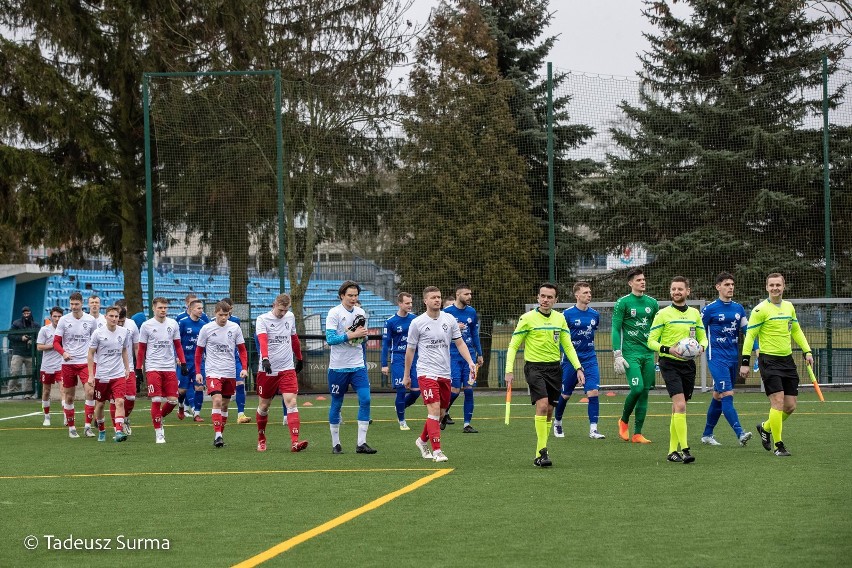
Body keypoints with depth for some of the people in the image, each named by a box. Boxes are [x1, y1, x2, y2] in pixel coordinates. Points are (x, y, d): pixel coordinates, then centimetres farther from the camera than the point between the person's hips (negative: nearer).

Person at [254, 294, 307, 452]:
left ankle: (295, 442, -22)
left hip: (287, 369, 2)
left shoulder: (290, 317, 8)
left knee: (291, 402, -13)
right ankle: (261, 439, 30)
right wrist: (265, 359, -40)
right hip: (267, 370, -2)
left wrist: (299, 358, 30)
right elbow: (262, 340, -25)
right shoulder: (262, 319, -8)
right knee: (263, 406, 8)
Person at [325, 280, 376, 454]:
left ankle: (361, 443, -7)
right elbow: (330, 339, -16)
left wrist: (363, 335, -4)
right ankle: (335, 444, 16)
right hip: (338, 367, -4)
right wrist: (352, 335, -20)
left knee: (365, 399, -9)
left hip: (358, 366, 4)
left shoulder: (360, 313, 9)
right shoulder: (334, 313, -8)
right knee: (336, 404, 5)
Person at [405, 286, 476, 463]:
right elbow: (410, 350, 5)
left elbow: (460, 343, 9)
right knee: (434, 410, -16)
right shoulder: (417, 323, -3)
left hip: (445, 373, 5)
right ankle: (436, 451, -15)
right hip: (426, 373, -4)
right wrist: (406, 375, 9)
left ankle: (422, 440, 34)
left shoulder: (449, 319, 5)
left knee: (441, 413, 11)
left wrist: (470, 362, -7)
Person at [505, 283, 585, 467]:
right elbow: (513, 346, -2)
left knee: (549, 411, 6)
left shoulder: (559, 318, 8)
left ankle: (540, 454, 17)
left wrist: (578, 368, 4)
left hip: (554, 367, 5)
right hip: (535, 367, -5)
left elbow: (567, 345, 14)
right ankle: (541, 453, -20)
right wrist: (509, 370, -11)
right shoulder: (527, 318, -5)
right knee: (542, 405, -21)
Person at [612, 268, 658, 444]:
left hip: (648, 353, 5)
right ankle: (624, 421, 8)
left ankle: (637, 434, 5)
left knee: (645, 392, 1)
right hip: (631, 353, -5)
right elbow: (616, 329, -4)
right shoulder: (623, 302, -1)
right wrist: (617, 355, -11)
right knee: (637, 388, -18)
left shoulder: (652, 303, 13)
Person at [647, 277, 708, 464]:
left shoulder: (694, 313, 11)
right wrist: (668, 349, -20)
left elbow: (703, 337, 18)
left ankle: (672, 451, 17)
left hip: (688, 364, 5)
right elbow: (651, 341, -3)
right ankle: (684, 449, -21)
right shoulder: (663, 314, -3)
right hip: (669, 364, -5)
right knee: (680, 405, -18)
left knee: (677, 407, 10)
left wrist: (701, 347, -6)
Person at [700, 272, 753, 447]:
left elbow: (747, 331, 14)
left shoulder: (739, 308, 11)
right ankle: (740, 434, -25)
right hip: (717, 358, -6)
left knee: (718, 396, 12)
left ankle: (707, 434, 22)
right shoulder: (709, 309, -5)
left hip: (733, 358, 6)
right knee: (727, 395, -16)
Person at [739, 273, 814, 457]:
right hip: (769, 360, -6)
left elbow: (796, 331, 22)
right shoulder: (760, 310, -8)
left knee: (790, 406, 5)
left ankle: (765, 428, 30)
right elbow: (750, 335, -7)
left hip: (787, 360, 6)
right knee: (778, 401, -15)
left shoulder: (789, 307, 11)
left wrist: (807, 351, 12)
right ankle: (778, 445, -4)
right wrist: (745, 362, -12)